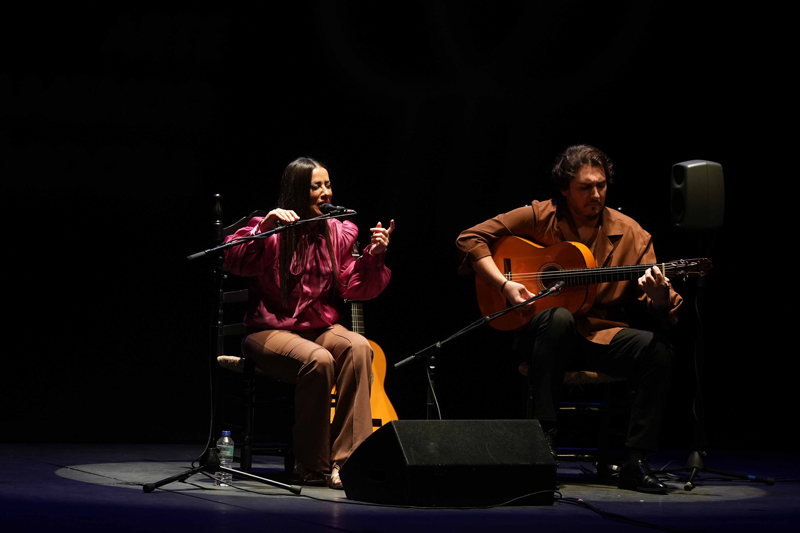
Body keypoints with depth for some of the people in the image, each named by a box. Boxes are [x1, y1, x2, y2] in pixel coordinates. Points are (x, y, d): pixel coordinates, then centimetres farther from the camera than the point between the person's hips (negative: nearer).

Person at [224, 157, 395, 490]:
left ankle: (345, 460, -30)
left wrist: (374, 257, -8)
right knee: (318, 360, -35)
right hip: (272, 331, -4)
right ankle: (313, 467, -20)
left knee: (358, 347, -30)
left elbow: (353, 288, 6)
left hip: (321, 327, 4)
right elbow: (235, 262, -20)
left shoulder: (336, 232, 10)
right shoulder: (272, 230, -3)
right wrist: (263, 227, -31)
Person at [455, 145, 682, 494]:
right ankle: (543, 441, -33)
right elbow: (470, 239, -3)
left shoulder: (630, 234, 2)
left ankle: (635, 463, -19)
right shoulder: (539, 217, -2)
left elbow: (662, 310, -2)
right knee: (559, 318, -38)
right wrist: (504, 285, -15)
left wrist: (659, 296, -28)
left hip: (602, 336, 2)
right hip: (543, 332, -2)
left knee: (658, 349, -26)